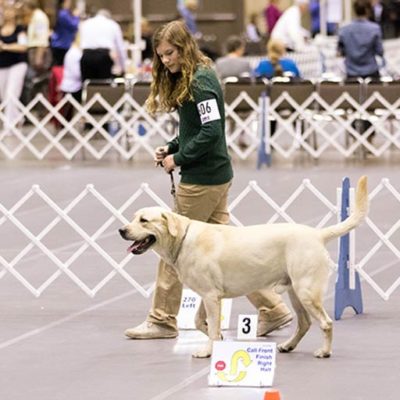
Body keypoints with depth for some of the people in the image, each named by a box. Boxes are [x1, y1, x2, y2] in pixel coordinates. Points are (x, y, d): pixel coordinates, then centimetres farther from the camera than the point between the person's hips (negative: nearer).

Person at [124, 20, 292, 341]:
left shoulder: (200, 82, -16)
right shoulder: (185, 80, 13)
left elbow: (211, 131, -23)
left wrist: (178, 158, -16)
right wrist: (170, 148, 6)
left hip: (202, 179, -10)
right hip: (218, 174, 10)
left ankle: (162, 321, 11)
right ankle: (273, 308, 10)